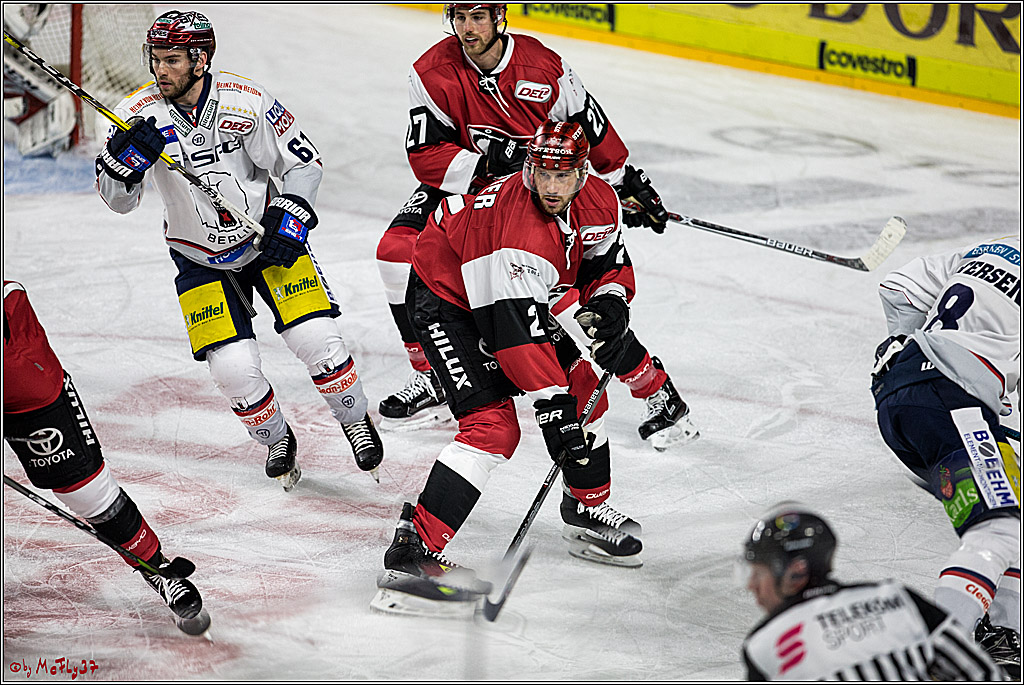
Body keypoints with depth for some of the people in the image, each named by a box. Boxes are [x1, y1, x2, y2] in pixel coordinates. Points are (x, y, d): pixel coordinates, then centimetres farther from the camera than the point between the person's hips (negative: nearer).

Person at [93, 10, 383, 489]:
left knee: (317, 340, -13)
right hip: (201, 260, 1)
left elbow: (303, 162, -7)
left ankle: (356, 420, 16)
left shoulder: (247, 103, -19)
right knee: (234, 369, -12)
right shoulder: (141, 114, -15)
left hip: (267, 239, -1)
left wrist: (288, 220, -17)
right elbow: (117, 198, -15)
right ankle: (276, 441, 19)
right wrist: (127, 154, -34)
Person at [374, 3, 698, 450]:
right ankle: (433, 379, -1)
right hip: (465, 186, 3)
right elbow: (424, 157, -19)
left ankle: (658, 393, -4)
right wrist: (489, 162, -32)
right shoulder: (433, 73, -16)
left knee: (569, 300, -18)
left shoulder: (542, 66, -19)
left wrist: (628, 182, 6)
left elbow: (589, 125, -3)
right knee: (399, 250, -16)